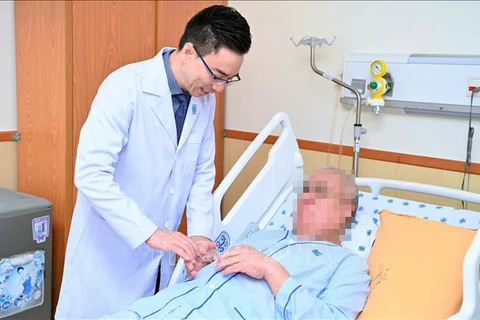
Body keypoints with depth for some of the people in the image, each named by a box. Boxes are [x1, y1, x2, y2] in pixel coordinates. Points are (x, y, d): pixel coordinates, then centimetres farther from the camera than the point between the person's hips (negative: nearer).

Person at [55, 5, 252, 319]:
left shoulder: (205, 99, 0)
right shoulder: (126, 86, -20)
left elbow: (202, 174, 6)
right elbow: (90, 174, -26)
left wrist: (200, 234, -6)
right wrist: (150, 233, -30)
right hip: (110, 248, -5)